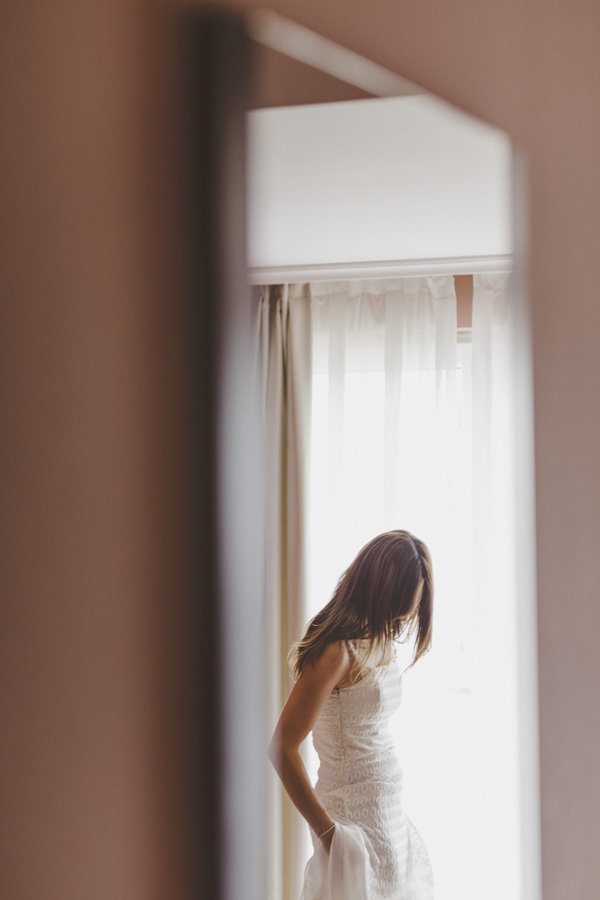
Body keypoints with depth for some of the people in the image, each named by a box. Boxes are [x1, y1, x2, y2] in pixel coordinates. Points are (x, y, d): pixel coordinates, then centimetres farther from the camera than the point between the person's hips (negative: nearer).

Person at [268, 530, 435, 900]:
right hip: (357, 815, -9)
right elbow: (282, 748, -21)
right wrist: (327, 830, -17)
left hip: (387, 810, 9)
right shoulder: (338, 652, -20)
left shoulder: (382, 643, 7)